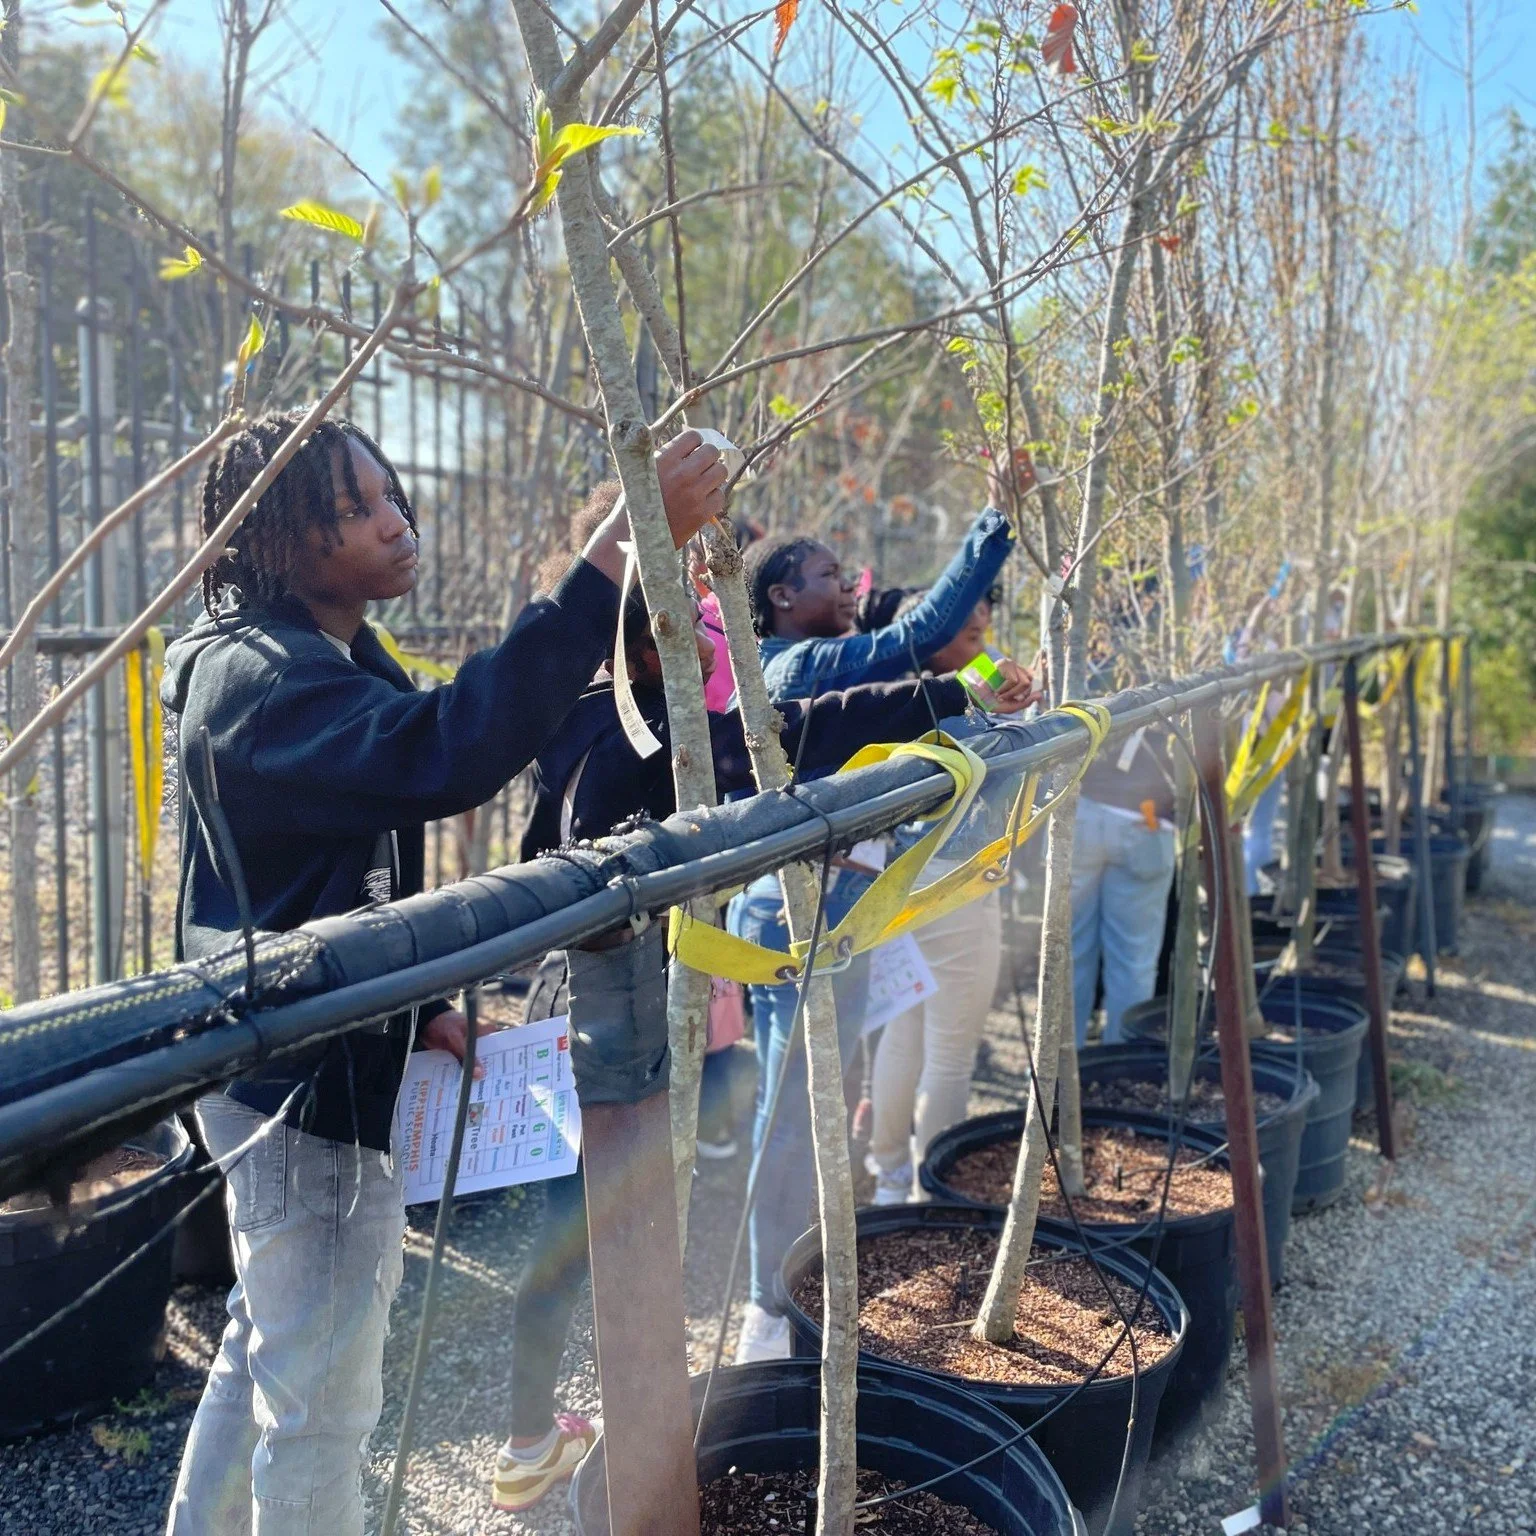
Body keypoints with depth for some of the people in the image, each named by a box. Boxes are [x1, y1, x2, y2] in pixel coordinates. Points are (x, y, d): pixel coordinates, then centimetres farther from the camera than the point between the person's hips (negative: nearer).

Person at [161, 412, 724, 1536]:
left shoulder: (337, 661, 9)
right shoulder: (260, 680, -24)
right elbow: (449, 753, -43)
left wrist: (424, 1006, 9)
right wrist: (622, 549, -46)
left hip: (323, 1066, 10)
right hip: (305, 1084, -10)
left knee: (268, 1352, 27)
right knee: (322, 1399, 5)